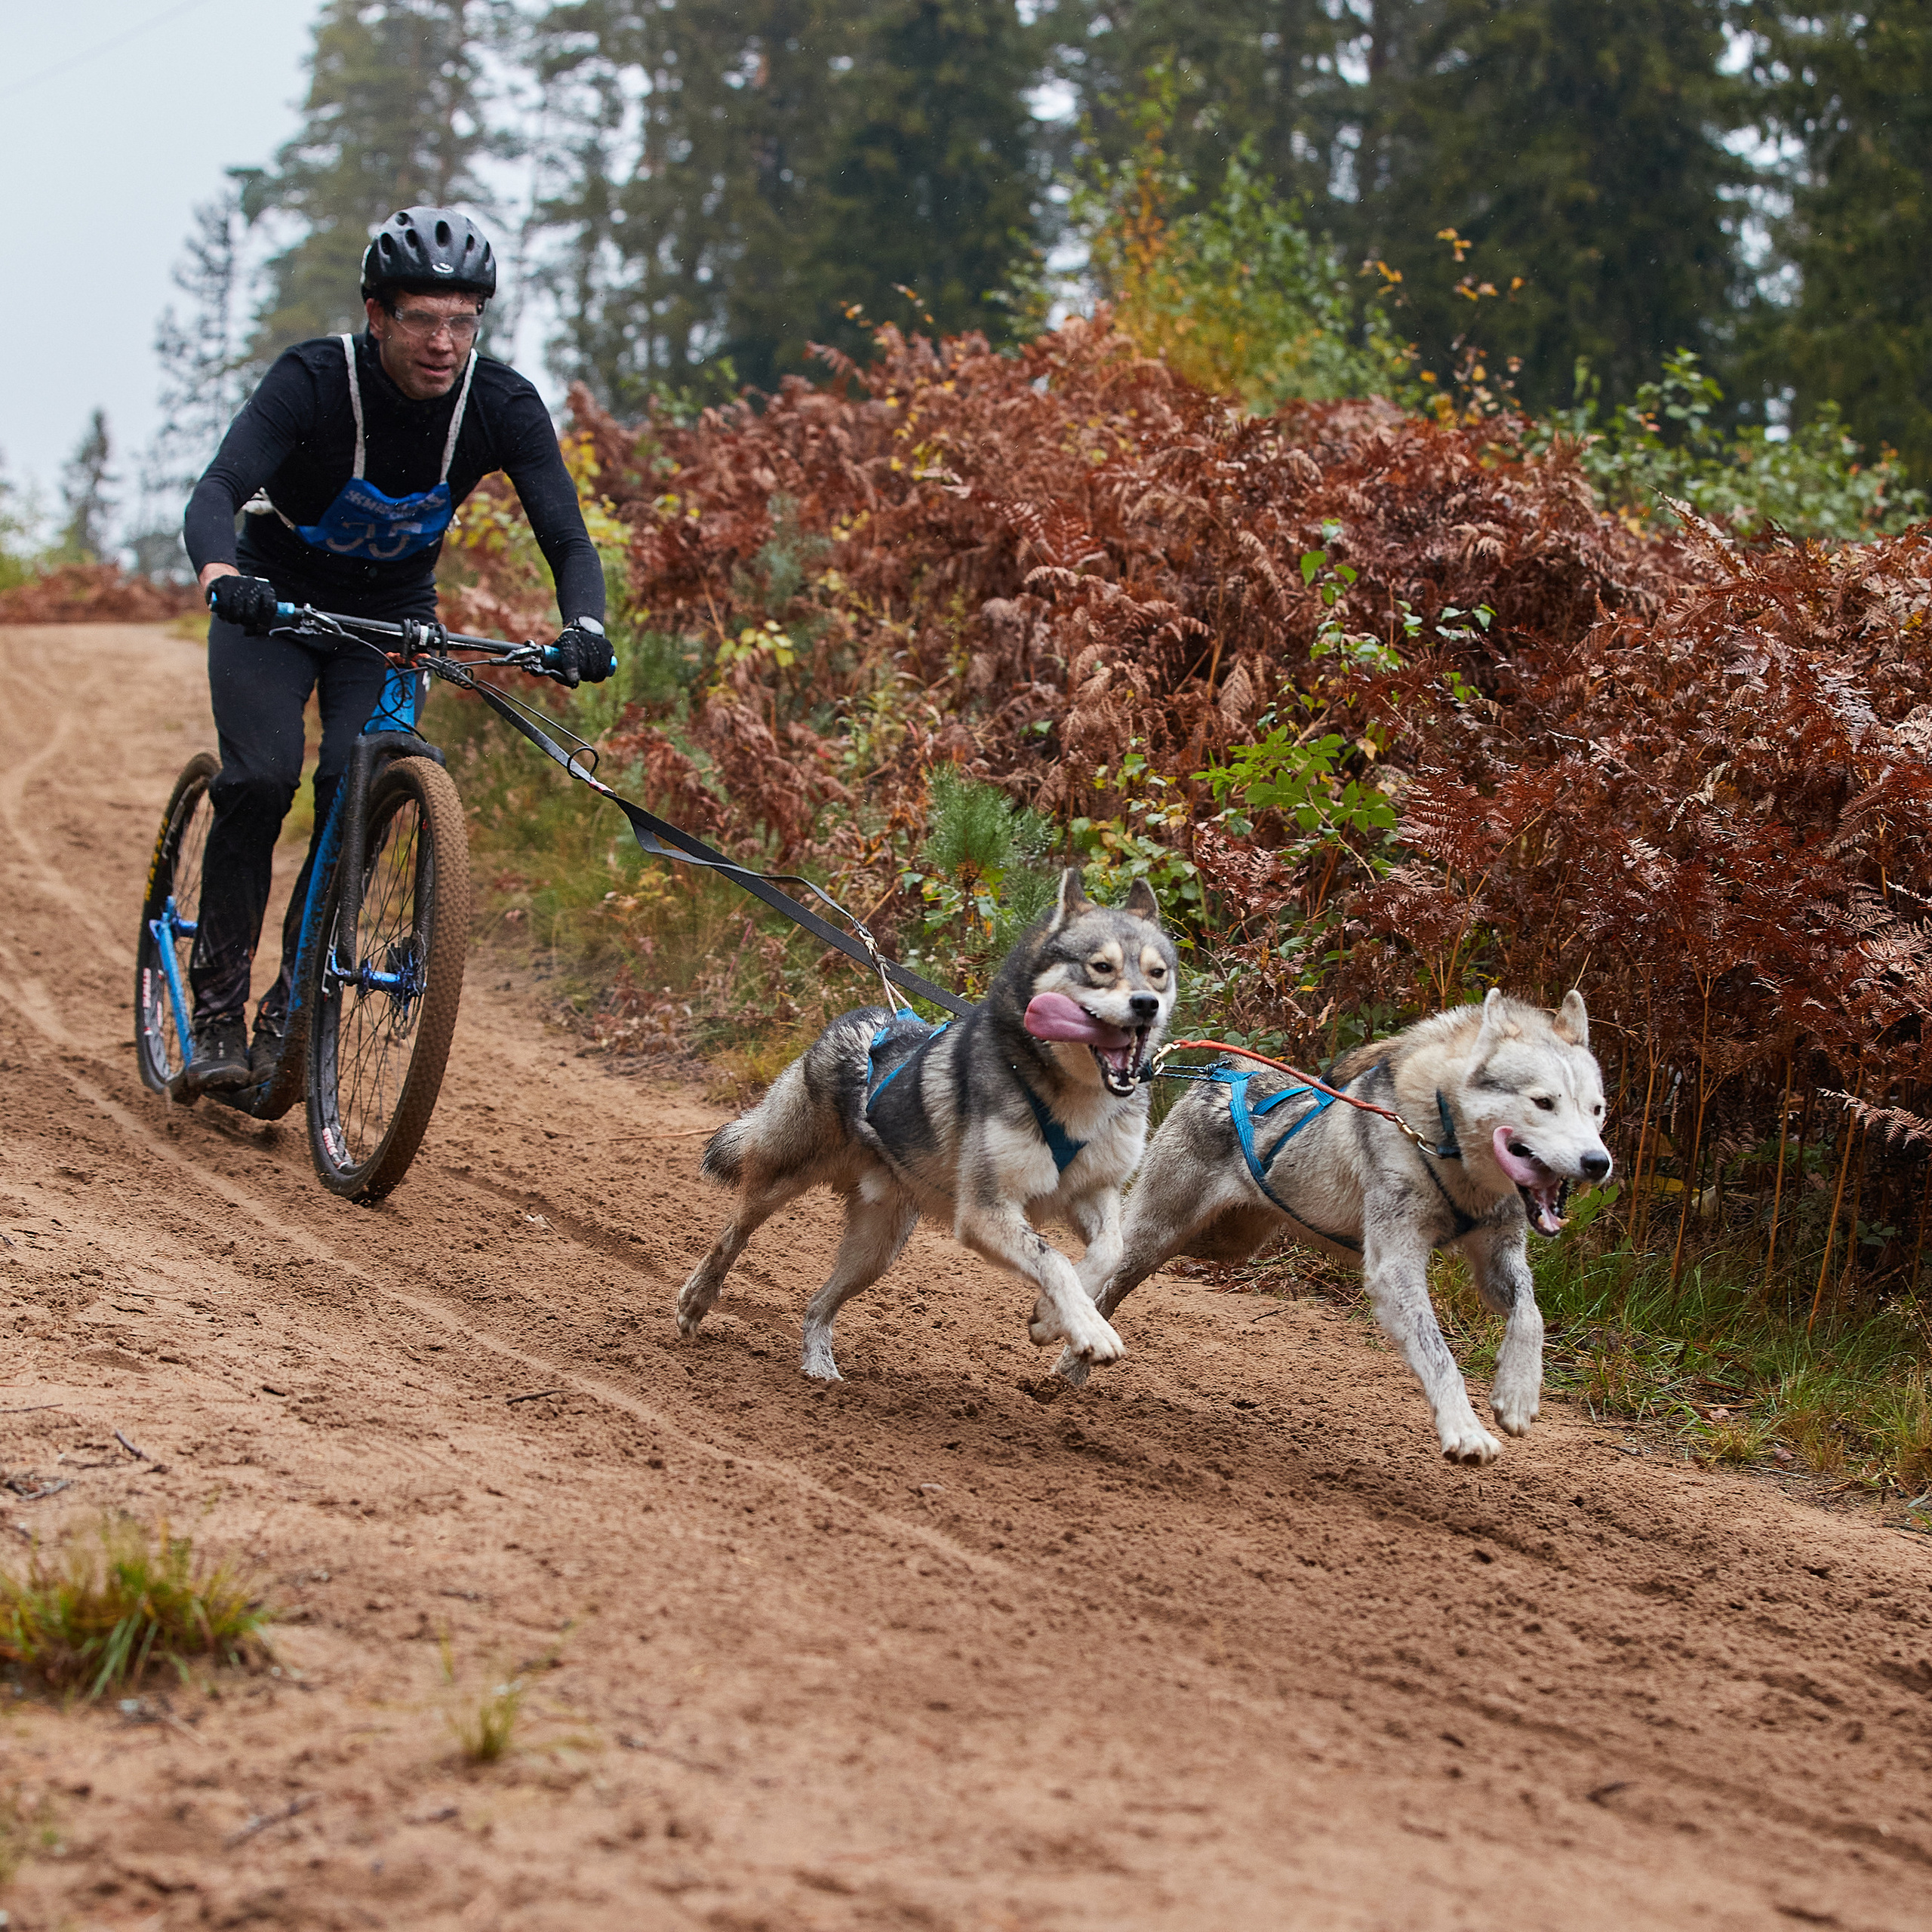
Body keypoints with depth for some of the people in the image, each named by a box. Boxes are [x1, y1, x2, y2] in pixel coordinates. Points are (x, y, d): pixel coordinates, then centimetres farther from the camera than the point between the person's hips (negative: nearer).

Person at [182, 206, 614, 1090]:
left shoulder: (502, 404, -20)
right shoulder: (311, 380, -28)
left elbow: (567, 538, -23)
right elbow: (216, 494, -39)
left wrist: (584, 626, -45)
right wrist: (222, 577, -61)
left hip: (393, 613, 2)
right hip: (274, 602, -2)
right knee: (260, 779, -22)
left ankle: (291, 1011, -4)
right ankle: (218, 1012, -10)